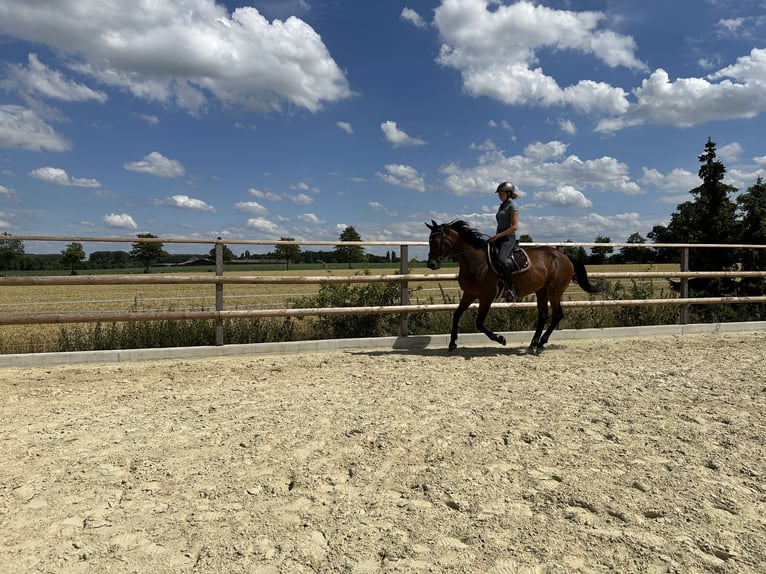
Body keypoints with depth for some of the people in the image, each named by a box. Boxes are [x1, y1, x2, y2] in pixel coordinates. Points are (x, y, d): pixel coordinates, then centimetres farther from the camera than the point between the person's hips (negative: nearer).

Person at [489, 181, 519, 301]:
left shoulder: (512, 205, -6)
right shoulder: (502, 205, 20)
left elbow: (515, 226, -14)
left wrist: (498, 235, -18)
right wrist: (494, 237, 14)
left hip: (508, 238, -10)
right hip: (499, 238, 10)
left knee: (502, 259, -32)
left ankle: (512, 288, -27)